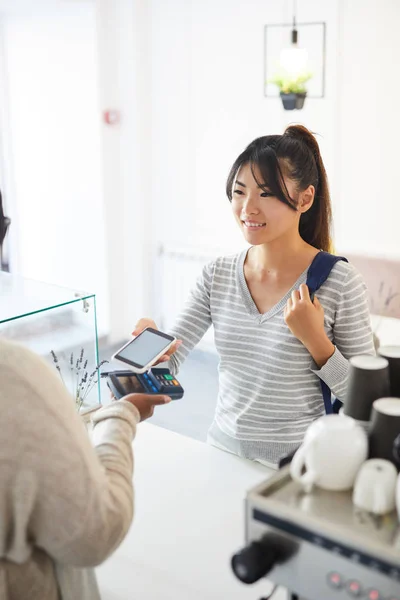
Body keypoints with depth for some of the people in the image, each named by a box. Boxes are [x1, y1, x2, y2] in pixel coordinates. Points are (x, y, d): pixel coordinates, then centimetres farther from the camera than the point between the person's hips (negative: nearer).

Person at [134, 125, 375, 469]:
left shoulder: (340, 283, -11)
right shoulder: (216, 276, 2)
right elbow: (166, 363, -1)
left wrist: (315, 340, -18)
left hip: (298, 466, -4)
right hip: (223, 452, 4)